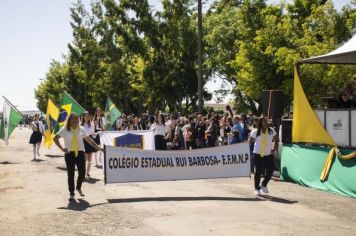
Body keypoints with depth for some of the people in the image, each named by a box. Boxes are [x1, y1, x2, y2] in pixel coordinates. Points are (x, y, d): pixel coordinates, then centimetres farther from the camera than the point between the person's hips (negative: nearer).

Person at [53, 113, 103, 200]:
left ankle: (78, 187, 27)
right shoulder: (65, 130, 0)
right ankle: (71, 193, 13)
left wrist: (99, 148, 2)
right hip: (69, 154, -2)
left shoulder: (81, 129, 6)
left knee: (82, 172, -2)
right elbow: (55, 138, 0)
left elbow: (89, 140, 7)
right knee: (70, 174, 1)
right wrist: (62, 148, -6)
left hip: (80, 153, 2)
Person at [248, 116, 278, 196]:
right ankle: (257, 188, 15)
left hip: (268, 155, 3)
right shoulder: (255, 132, -6)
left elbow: (276, 139, 14)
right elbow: (249, 142, -1)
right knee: (258, 171, 1)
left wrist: (274, 149, 6)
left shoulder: (271, 131, 2)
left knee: (270, 170, -4)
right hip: (258, 154, -3)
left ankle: (264, 185, 20)